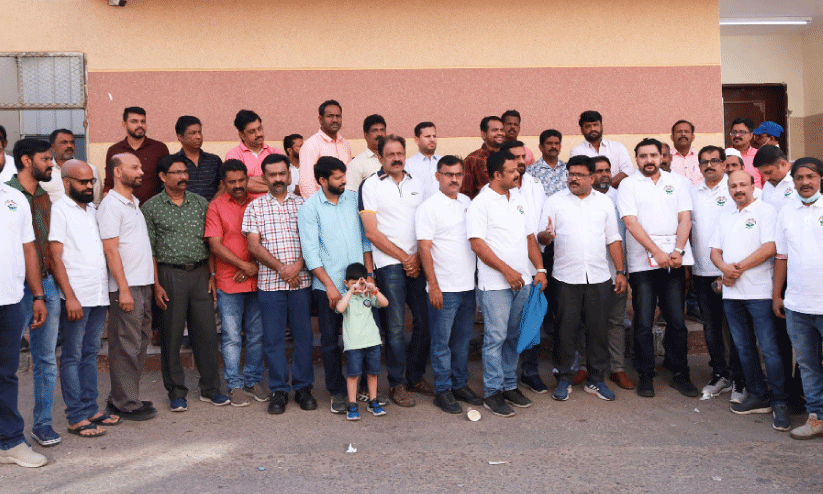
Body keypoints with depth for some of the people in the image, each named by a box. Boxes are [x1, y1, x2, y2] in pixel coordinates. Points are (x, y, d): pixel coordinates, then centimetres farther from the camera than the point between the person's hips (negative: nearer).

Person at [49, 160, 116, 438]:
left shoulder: (93, 211, 16)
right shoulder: (59, 211, -5)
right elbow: (56, 258, -10)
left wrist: (106, 292, 12)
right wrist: (70, 297, -16)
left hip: (99, 295, 7)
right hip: (76, 297, -7)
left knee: (91, 354, 13)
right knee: (73, 357, -1)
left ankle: (91, 409, 21)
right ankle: (76, 418, 4)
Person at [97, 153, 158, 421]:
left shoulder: (134, 203, 17)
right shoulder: (111, 205, -10)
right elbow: (111, 250, -16)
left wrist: (151, 283, 15)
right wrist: (124, 289, -19)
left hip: (143, 284, 9)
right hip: (125, 287, -9)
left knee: (140, 342, 13)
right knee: (126, 346, -2)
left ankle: (124, 397, 23)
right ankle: (126, 404, 6)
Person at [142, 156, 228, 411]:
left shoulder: (200, 203, 9)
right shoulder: (151, 207, 0)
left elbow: (210, 242, 11)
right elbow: (149, 249, -2)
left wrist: (212, 275, 4)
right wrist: (156, 285, -8)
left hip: (200, 273, 3)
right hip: (170, 274, -2)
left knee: (207, 332, 5)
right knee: (171, 335, 3)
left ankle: (210, 388, 17)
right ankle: (176, 392, 16)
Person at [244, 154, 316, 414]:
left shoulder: (302, 204, 9)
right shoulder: (254, 207, 7)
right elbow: (254, 246, 0)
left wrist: (298, 265, -12)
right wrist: (281, 268, -10)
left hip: (301, 281, 1)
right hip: (269, 282, 0)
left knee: (303, 334, 5)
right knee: (273, 338, 3)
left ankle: (303, 387, 17)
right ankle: (279, 390, 14)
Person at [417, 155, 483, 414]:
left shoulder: (467, 202, 12)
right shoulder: (429, 207, -8)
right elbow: (424, 249, -11)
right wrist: (433, 286, -15)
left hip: (468, 285, 6)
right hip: (444, 288, -6)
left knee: (463, 339, 14)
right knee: (442, 342, 2)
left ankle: (460, 384, 25)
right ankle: (443, 390, 12)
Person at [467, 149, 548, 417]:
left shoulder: (518, 199, 13)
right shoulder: (480, 204, -9)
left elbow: (529, 237, 18)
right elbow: (477, 244, -14)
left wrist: (540, 269, 7)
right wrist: (507, 270, -17)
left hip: (522, 281, 7)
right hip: (495, 284, -7)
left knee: (514, 336, 12)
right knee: (496, 337, -3)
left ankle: (510, 385, 23)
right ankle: (492, 392, 6)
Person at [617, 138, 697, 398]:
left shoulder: (675, 182, 13)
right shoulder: (628, 184, 4)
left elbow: (685, 219, 7)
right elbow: (631, 222, -6)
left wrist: (678, 251, -8)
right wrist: (657, 252, -13)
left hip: (674, 261, 2)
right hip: (642, 262, -2)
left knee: (677, 320, 4)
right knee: (643, 322, 1)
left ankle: (680, 374, 16)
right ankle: (645, 375, 12)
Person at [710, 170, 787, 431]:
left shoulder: (765, 211, -3)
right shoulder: (726, 218, 19)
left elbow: (769, 248, -13)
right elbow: (715, 251, 15)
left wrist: (739, 268, -12)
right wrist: (725, 268, -6)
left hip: (759, 291, -7)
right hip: (731, 292, 7)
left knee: (769, 349, -7)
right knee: (744, 348, 11)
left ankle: (780, 402, 2)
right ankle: (759, 396, 21)